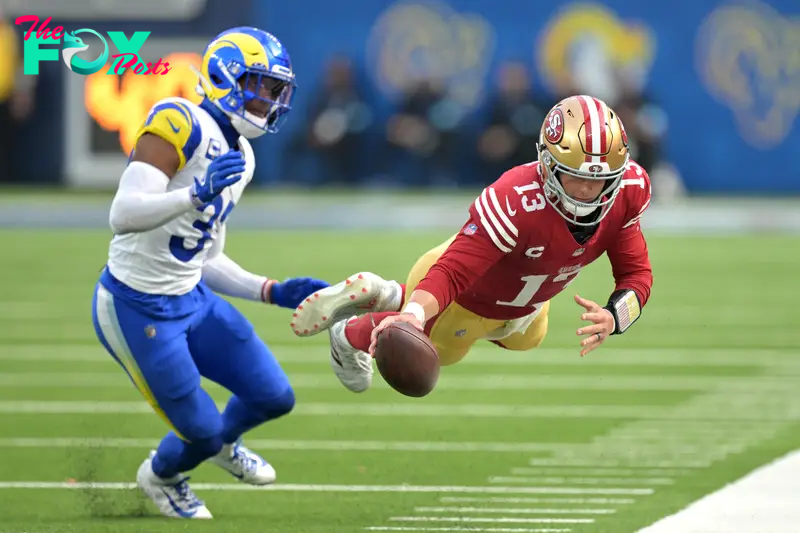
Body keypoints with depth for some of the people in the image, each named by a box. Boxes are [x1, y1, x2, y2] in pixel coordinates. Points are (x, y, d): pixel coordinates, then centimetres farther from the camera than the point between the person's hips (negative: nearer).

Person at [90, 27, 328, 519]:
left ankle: (223, 443, 43)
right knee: (201, 431, 3)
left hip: (191, 300, 8)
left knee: (274, 397, 8)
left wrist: (273, 291, 10)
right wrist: (198, 195, -40)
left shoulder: (239, 157, 10)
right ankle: (161, 476, 39)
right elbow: (123, 215, -29)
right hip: (137, 310, -8)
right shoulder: (181, 124, -20)